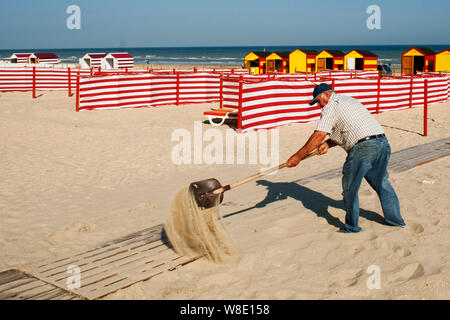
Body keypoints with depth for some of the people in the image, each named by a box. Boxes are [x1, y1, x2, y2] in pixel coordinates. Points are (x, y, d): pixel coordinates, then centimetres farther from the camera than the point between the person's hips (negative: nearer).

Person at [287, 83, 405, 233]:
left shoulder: (331, 107, -1)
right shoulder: (350, 100, 26)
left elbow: (318, 136, -8)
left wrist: (298, 156, -4)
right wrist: (327, 144, 11)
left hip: (363, 147, -8)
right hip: (383, 142, 9)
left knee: (350, 187, 7)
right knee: (382, 183, 22)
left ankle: (351, 226, 15)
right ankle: (396, 219, 32)